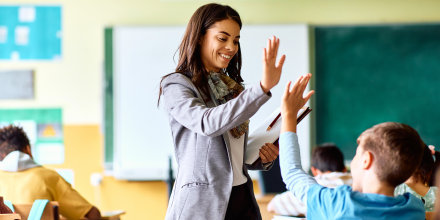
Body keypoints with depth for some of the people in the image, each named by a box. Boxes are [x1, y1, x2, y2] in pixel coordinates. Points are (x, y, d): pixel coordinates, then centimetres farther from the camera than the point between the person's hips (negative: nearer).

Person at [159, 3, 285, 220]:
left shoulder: (232, 88, 15)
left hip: (242, 201, 6)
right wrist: (262, 88, -33)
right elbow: (208, 124, -25)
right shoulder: (176, 86, -6)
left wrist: (263, 158, 0)